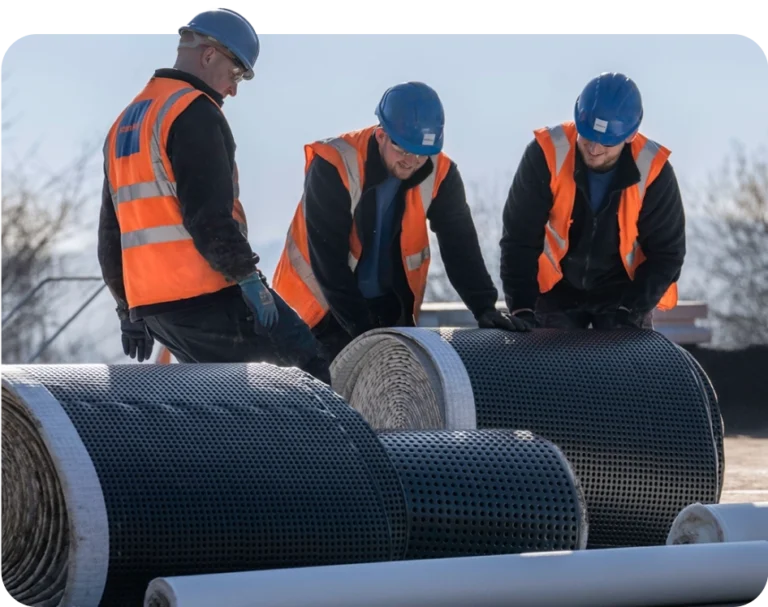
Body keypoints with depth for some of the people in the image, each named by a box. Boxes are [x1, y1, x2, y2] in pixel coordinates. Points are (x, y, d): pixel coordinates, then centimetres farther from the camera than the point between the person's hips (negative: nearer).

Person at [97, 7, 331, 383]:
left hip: (150, 305, 9)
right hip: (207, 297, -8)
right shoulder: (194, 111, -9)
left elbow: (111, 231, 23)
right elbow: (208, 211, -19)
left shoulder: (124, 124, 20)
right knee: (308, 360, 1)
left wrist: (130, 311, 26)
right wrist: (247, 274, -16)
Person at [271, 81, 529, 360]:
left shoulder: (439, 173, -10)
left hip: (390, 306, 4)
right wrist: (361, 328, -22)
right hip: (322, 305, -4)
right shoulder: (334, 168, -23)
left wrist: (484, 308, -18)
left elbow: (460, 246, -5)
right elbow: (328, 258, -22)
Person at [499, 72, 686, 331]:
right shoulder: (547, 155, -22)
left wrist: (632, 309, -21)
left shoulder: (652, 170, -20)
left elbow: (666, 252, -9)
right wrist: (522, 307, -25)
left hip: (623, 291, 0)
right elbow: (519, 239, -16)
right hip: (557, 289, 0)